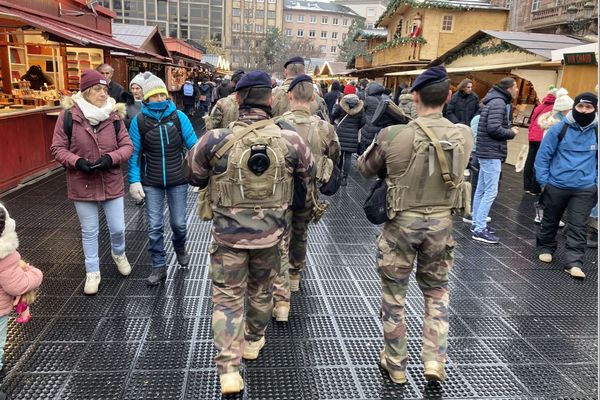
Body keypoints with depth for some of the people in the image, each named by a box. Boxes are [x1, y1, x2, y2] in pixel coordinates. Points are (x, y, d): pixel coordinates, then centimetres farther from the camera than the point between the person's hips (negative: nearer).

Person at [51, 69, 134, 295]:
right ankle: (92, 272, 30)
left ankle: (118, 253, 43)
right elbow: (58, 148, -4)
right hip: (82, 185, -1)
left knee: (118, 228, 9)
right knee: (89, 232, 12)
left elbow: (127, 146, -2)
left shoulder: (114, 115, -5)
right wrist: (77, 162, -21)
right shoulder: (69, 115, -10)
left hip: (111, 183, 1)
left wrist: (110, 158, -20)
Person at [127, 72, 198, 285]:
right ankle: (159, 267, 19)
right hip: (152, 183, 0)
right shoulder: (139, 121, -6)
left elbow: (193, 145, -6)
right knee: (154, 226, 3)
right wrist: (134, 181, -7)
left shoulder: (178, 116, -7)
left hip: (178, 180, 0)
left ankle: (180, 248, 42)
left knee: (178, 223, 10)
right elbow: (134, 153, -1)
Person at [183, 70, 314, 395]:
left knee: (227, 298, 10)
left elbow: (193, 176, 3)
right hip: (270, 232, 2)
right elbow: (308, 176, 8)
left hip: (228, 232, -1)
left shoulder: (215, 140, -14)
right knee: (261, 290, 23)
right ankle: (253, 343, 43)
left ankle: (228, 370, 5)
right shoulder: (289, 140, -10)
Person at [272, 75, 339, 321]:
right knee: (300, 236, 24)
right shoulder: (324, 128, -8)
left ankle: (281, 300, 3)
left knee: (280, 243, 5)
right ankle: (295, 277, 47)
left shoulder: (277, 125, -15)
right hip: (307, 193, 3)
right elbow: (334, 158, 6)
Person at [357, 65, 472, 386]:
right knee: (437, 290, 23)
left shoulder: (393, 135, -17)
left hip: (401, 222, -2)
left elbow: (364, 168, -1)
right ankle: (435, 359, 18)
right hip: (441, 222, 3)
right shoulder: (464, 136, -7)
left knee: (394, 293, 14)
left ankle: (395, 364, 28)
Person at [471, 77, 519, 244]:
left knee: (481, 190, 14)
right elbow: (494, 128, -24)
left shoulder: (498, 101, 17)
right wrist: (511, 133, -9)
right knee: (491, 191, -9)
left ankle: (477, 223, 22)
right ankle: (479, 230, -7)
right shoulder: (499, 103, -15)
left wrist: (510, 128, 1)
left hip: (487, 151, 10)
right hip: (491, 153, -10)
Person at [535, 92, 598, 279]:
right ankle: (545, 248, 36)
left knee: (578, 227, -2)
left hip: (585, 189, 1)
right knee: (550, 221, 16)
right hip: (556, 185, -1)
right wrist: (543, 181, -5)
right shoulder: (559, 128, -6)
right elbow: (543, 155, -3)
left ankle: (573, 263, 2)